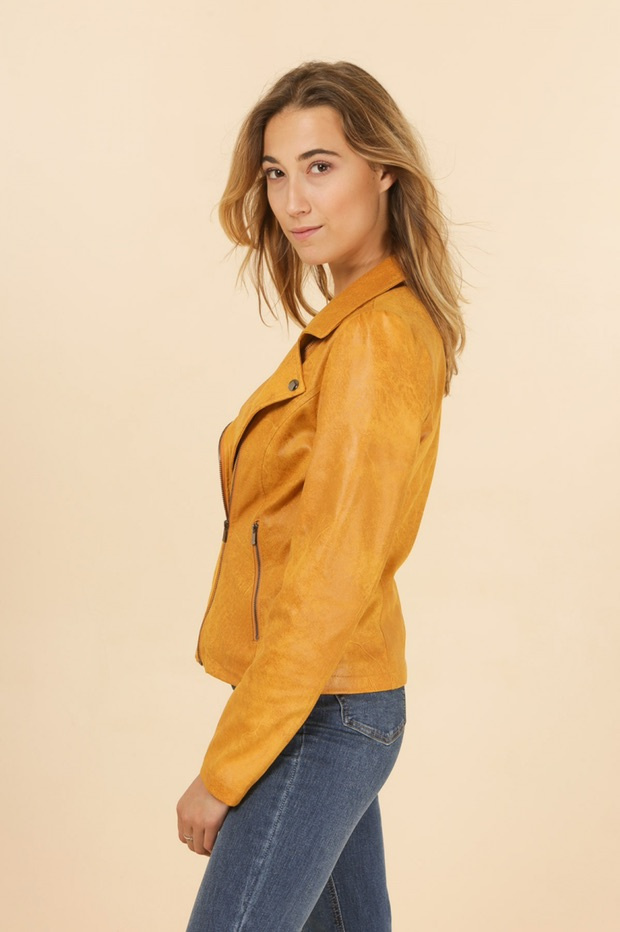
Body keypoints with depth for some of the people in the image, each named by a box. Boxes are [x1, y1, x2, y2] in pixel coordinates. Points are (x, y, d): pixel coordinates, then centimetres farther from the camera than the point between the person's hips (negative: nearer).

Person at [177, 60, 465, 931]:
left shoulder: (378, 338, -20)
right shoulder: (351, 322, 10)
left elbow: (329, 583, -22)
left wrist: (223, 769, -16)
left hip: (318, 718, -9)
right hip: (339, 703, 9)